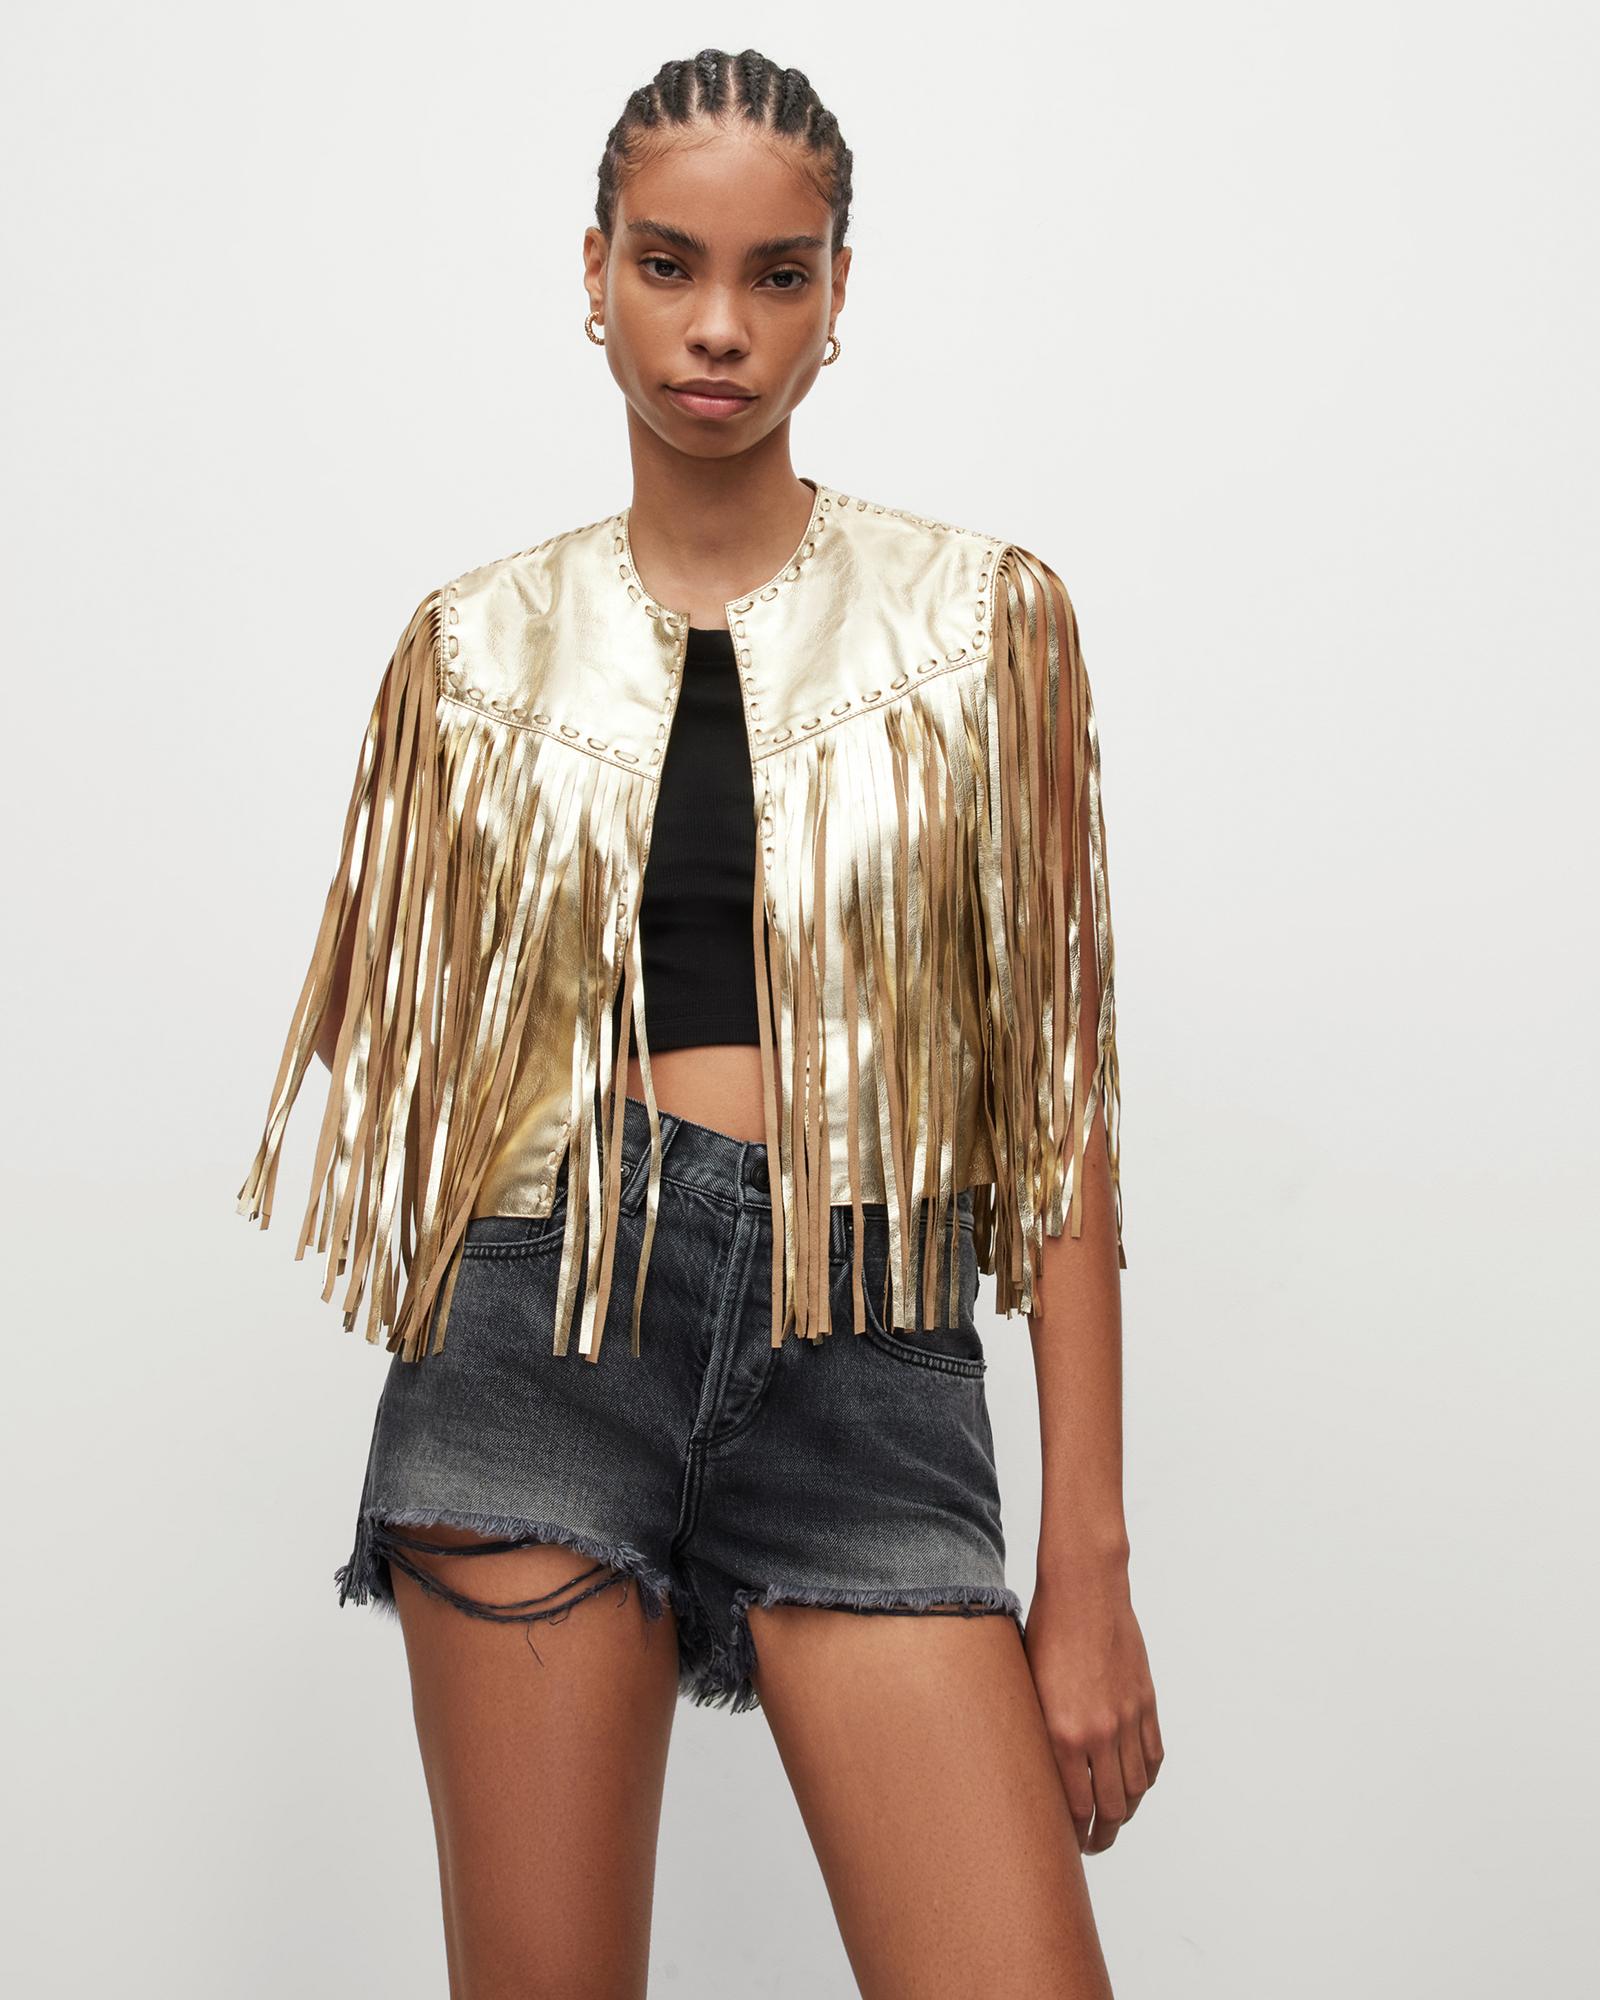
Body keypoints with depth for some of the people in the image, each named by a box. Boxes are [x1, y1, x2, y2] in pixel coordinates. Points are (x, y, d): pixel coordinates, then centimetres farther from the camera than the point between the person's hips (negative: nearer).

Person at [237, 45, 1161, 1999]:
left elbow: (1060, 1103, 2)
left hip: (863, 1364, -1)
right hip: (540, 1342, 1)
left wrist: (1091, 1561, -3)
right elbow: (365, 1020, 18)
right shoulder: (485, 641, 8)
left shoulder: (985, 621, 5)